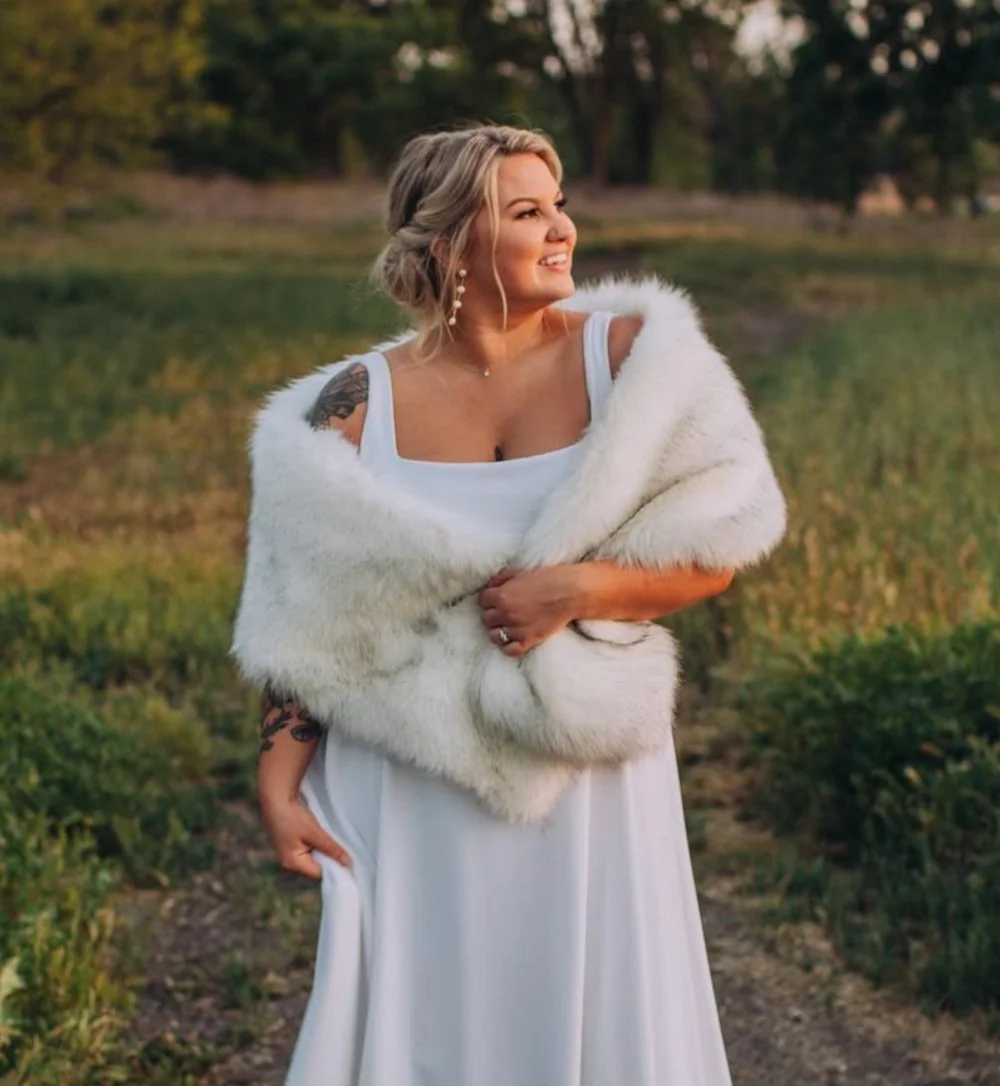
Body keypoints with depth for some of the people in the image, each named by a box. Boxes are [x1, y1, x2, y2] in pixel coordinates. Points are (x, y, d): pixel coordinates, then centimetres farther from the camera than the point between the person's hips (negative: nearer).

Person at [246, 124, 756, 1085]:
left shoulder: (624, 358, -4)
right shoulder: (362, 401, -3)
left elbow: (714, 554, -5)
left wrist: (576, 590, -20)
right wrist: (280, 785, -4)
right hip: (413, 789, 0)